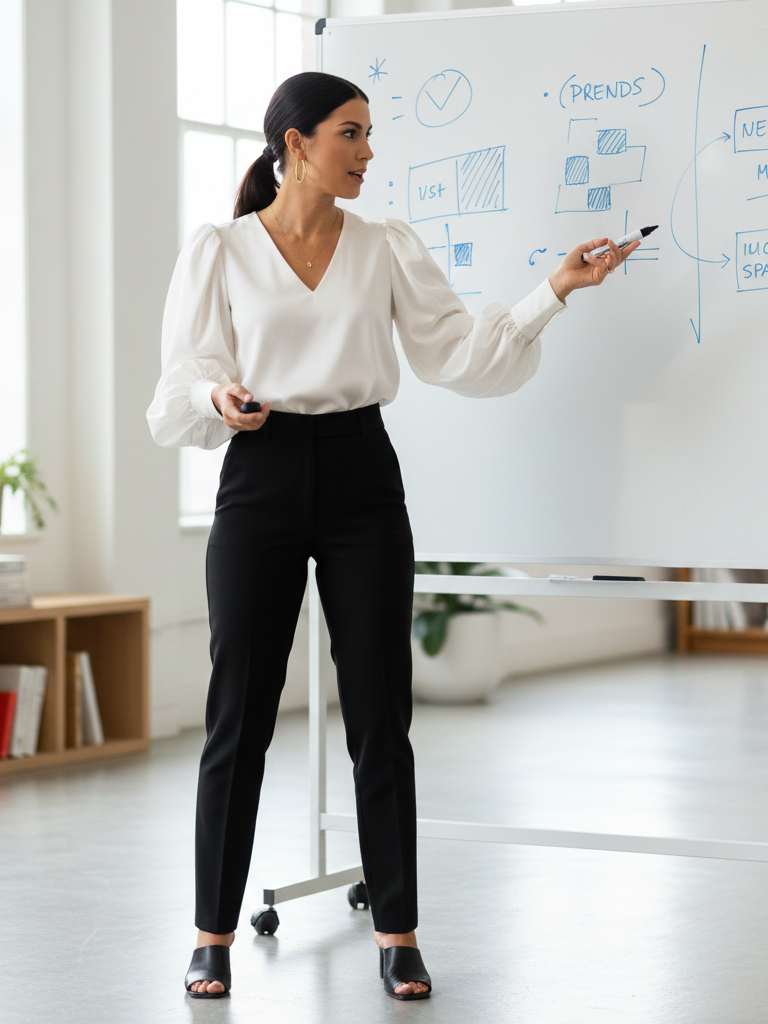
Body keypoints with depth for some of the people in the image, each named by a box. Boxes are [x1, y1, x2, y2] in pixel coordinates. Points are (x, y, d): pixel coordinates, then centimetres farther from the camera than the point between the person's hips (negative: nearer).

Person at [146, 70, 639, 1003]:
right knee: (239, 715, 1)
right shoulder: (217, 252, 1)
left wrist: (553, 291, -9)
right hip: (261, 480, -2)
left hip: (362, 480, 2)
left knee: (380, 715, 2)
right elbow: (181, 390, 1)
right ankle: (214, 934, 13)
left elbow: (456, 357, 0)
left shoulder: (389, 249, 7)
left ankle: (397, 933, 12)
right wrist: (218, 399, -21)